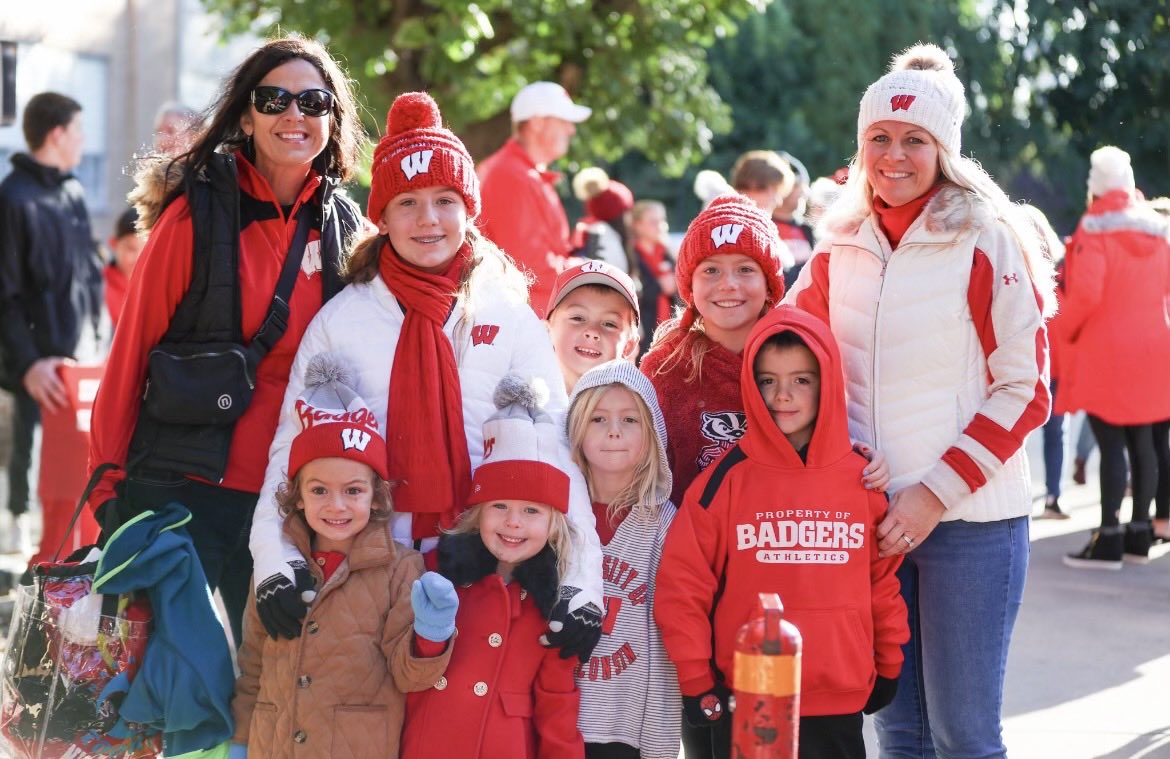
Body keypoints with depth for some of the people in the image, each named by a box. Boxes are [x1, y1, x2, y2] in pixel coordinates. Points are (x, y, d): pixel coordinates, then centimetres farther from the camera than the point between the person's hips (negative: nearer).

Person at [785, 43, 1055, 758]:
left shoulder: (989, 243, -5)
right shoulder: (839, 251, 8)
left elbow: (1026, 390, -7)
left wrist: (937, 491, -14)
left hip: (970, 518, -4)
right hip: (870, 517, 4)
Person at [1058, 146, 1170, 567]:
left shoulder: (1095, 230, -13)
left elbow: (1085, 293, -18)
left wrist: (1068, 327, -2)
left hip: (1104, 352, -6)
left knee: (1111, 444, -7)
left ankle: (1109, 538, -8)